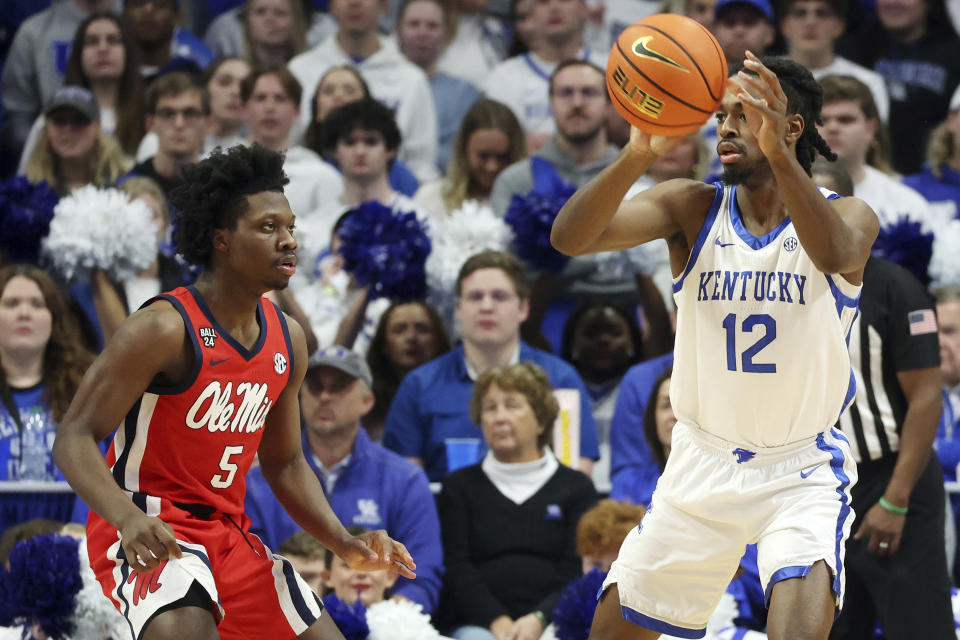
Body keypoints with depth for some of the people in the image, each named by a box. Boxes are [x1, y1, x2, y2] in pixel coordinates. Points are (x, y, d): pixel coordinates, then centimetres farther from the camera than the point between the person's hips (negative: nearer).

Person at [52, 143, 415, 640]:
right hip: (148, 533, -8)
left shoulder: (288, 341, 7)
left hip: (228, 531, 8)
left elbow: (285, 463, 18)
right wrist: (128, 518, -36)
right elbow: (73, 439, -18)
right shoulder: (165, 329, -16)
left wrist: (345, 546, 4)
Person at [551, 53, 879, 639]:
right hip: (702, 461, 4)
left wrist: (779, 153, -51)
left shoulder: (848, 215, -10)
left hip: (802, 472, -3)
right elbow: (570, 237, -19)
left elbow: (836, 254, -36)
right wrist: (639, 154, -38)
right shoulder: (692, 208, -4)